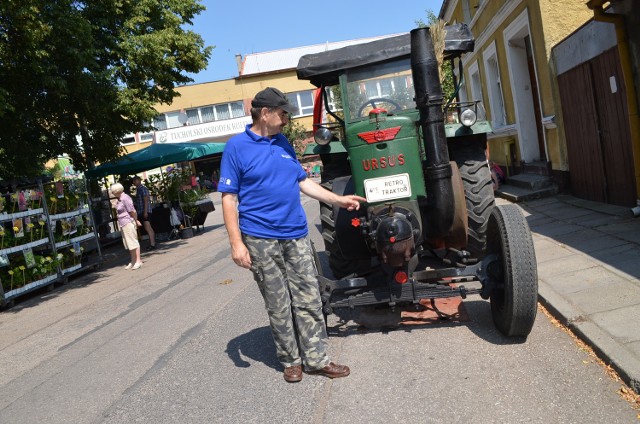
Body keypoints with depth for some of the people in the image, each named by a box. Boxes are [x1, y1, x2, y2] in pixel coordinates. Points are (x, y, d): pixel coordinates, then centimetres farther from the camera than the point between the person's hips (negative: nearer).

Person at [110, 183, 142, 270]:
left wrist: (136, 221, -7)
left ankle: (138, 261, 1)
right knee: (128, 243, 13)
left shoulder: (125, 198, -17)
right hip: (123, 224, 10)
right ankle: (133, 261, 21)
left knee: (133, 242, -4)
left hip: (128, 223, -10)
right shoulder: (118, 199, 11)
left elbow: (132, 211, -16)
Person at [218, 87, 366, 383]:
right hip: (261, 240, -5)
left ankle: (316, 358, 19)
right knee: (279, 306, 6)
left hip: (296, 235, 5)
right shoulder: (236, 147, -6)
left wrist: (338, 200, 12)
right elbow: (229, 198, -8)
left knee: (309, 299, 7)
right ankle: (290, 359, 24)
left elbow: (303, 181, 18)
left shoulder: (282, 142, 12)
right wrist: (236, 243, -14)